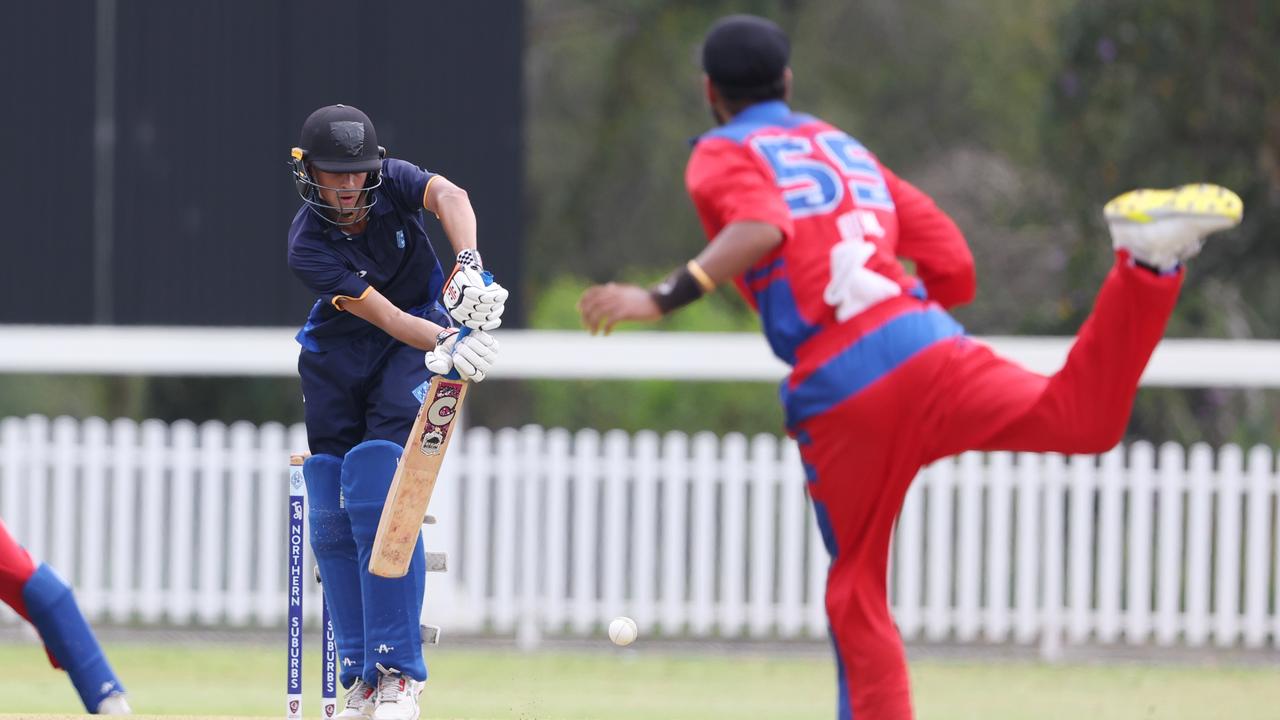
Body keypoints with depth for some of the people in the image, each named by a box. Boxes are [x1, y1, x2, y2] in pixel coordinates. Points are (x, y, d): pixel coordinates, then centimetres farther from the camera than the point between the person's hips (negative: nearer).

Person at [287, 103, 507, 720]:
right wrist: (447, 345, -49)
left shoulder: (393, 183, -17)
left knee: (379, 502, -18)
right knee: (330, 519, -3)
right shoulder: (308, 247, -22)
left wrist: (469, 270, -55)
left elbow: (450, 196, -38)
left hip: (409, 355, -1)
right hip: (335, 361, 1)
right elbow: (386, 316, -32)